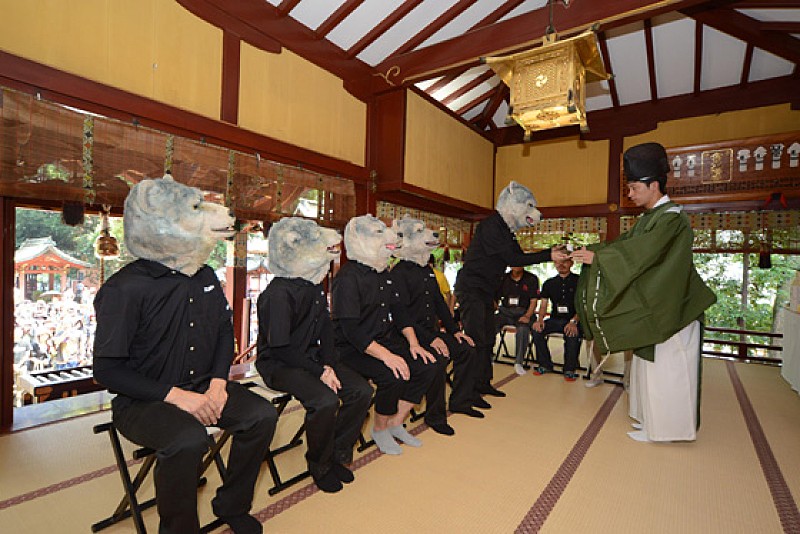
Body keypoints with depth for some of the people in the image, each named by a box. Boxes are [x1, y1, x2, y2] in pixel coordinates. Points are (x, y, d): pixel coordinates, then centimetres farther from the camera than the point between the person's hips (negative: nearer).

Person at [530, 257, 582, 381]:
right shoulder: (549, 283, 13)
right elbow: (543, 305, 10)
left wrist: (574, 321, -24)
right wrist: (540, 319, -11)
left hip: (574, 320, -3)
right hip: (555, 320, 4)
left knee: (572, 334, -34)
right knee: (537, 329, -22)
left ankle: (570, 369, -11)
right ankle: (545, 365, -5)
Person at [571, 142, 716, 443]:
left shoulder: (671, 218, -16)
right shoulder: (649, 218, 12)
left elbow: (641, 252, -26)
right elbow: (625, 243, 10)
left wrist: (597, 257, -26)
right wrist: (591, 251, -2)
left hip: (669, 311, -9)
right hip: (652, 308, 9)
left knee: (664, 370, 1)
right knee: (649, 365, 15)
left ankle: (664, 428, 14)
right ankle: (653, 417, 29)